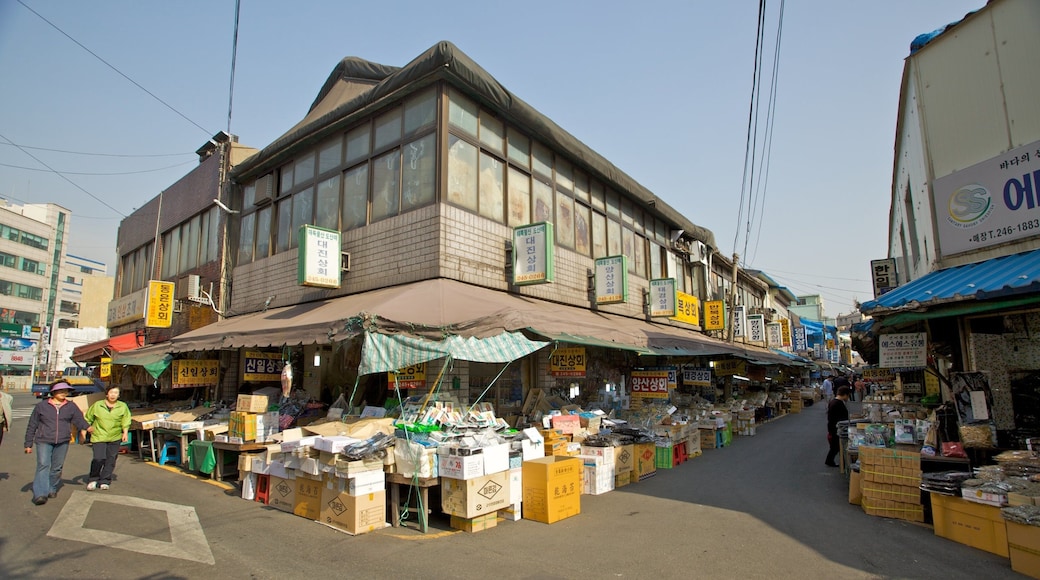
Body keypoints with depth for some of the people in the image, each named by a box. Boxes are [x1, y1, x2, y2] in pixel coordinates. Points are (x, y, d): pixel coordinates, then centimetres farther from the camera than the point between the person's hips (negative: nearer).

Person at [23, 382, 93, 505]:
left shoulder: (71, 406, 8)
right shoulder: (41, 406, 3)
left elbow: (79, 419, 1)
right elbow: (32, 426, 8)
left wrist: (87, 427, -21)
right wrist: (28, 444, 7)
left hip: (62, 442, 2)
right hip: (44, 441, -2)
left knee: (57, 467, 8)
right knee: (43, 465, -12)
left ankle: (52, 489, 23)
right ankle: (40, 493, -14)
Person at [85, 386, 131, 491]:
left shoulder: (123, 406, 4)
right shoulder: (97, 405, 3)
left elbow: (126, 421, 9)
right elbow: (88, 418, 13)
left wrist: (125, 432, 0)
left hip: (115, 438, 1)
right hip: (99, 437, -1)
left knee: (110, 460, 4)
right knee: (99, 459, -12)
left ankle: (104, 481, 18)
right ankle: (93, 479, 9)